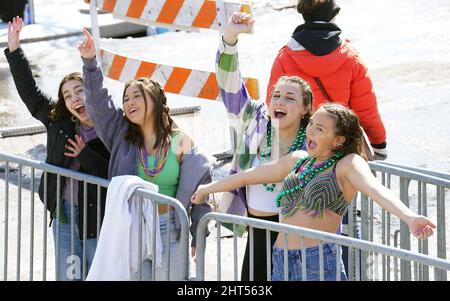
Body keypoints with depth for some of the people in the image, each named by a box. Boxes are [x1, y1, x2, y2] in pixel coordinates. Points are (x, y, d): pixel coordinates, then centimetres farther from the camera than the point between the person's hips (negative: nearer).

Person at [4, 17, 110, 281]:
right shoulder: (58, 122, 3)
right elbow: (29, 91, 10)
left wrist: (86, 156, -20)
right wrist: (14, 50, 7)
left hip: (98, 219, -5)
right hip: (64, 216, 5)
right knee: (68, 277, 13)